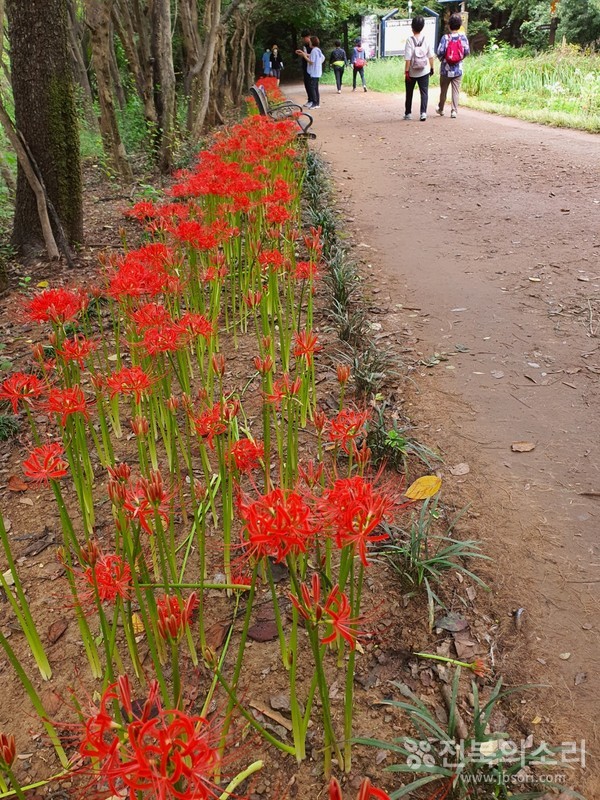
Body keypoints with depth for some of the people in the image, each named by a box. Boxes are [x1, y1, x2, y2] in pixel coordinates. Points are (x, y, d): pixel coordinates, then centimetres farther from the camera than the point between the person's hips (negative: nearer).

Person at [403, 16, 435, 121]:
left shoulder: (410, 40, -12)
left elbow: (408, 58, -16)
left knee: (409, 93, 13)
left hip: (412, 72, -2)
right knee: (424, 92, 3)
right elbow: (430, 56, 1)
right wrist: (431, 68, 11)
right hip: (424, 71, 2)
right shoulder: (426, 39, -2)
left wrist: (406, 71, -12)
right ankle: (423, 112, -11)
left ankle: (407, 113, 21)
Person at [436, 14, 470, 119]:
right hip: (458, 69, 1)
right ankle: (454, 111, -4)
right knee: (456, 90, 4)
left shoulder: (445, 37, -11)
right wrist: (461, 57, 15)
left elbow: (440, 52, -16)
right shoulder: (463, 37, -4)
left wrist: (441, 59, 5)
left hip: (446, 69, -1)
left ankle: (440, 109, 29)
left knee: (443, 90, 14)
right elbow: (467, 51, -4)